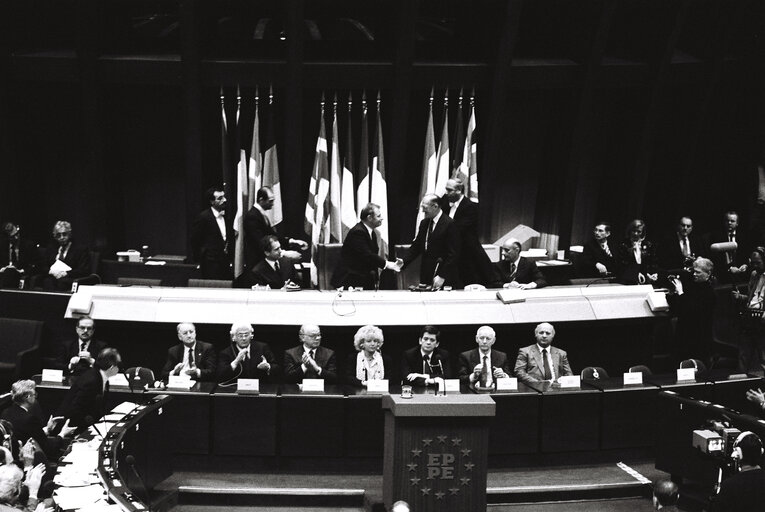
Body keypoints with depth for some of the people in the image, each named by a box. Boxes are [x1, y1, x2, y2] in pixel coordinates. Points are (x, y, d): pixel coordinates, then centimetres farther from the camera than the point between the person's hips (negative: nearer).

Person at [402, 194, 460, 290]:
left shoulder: (449, 224, -11)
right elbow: (416, 246, 13)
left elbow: (453, 254, -14)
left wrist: (442, 277, -16)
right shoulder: (424, 223, 11)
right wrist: (403, 262, -2)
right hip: (425, 276, 6)